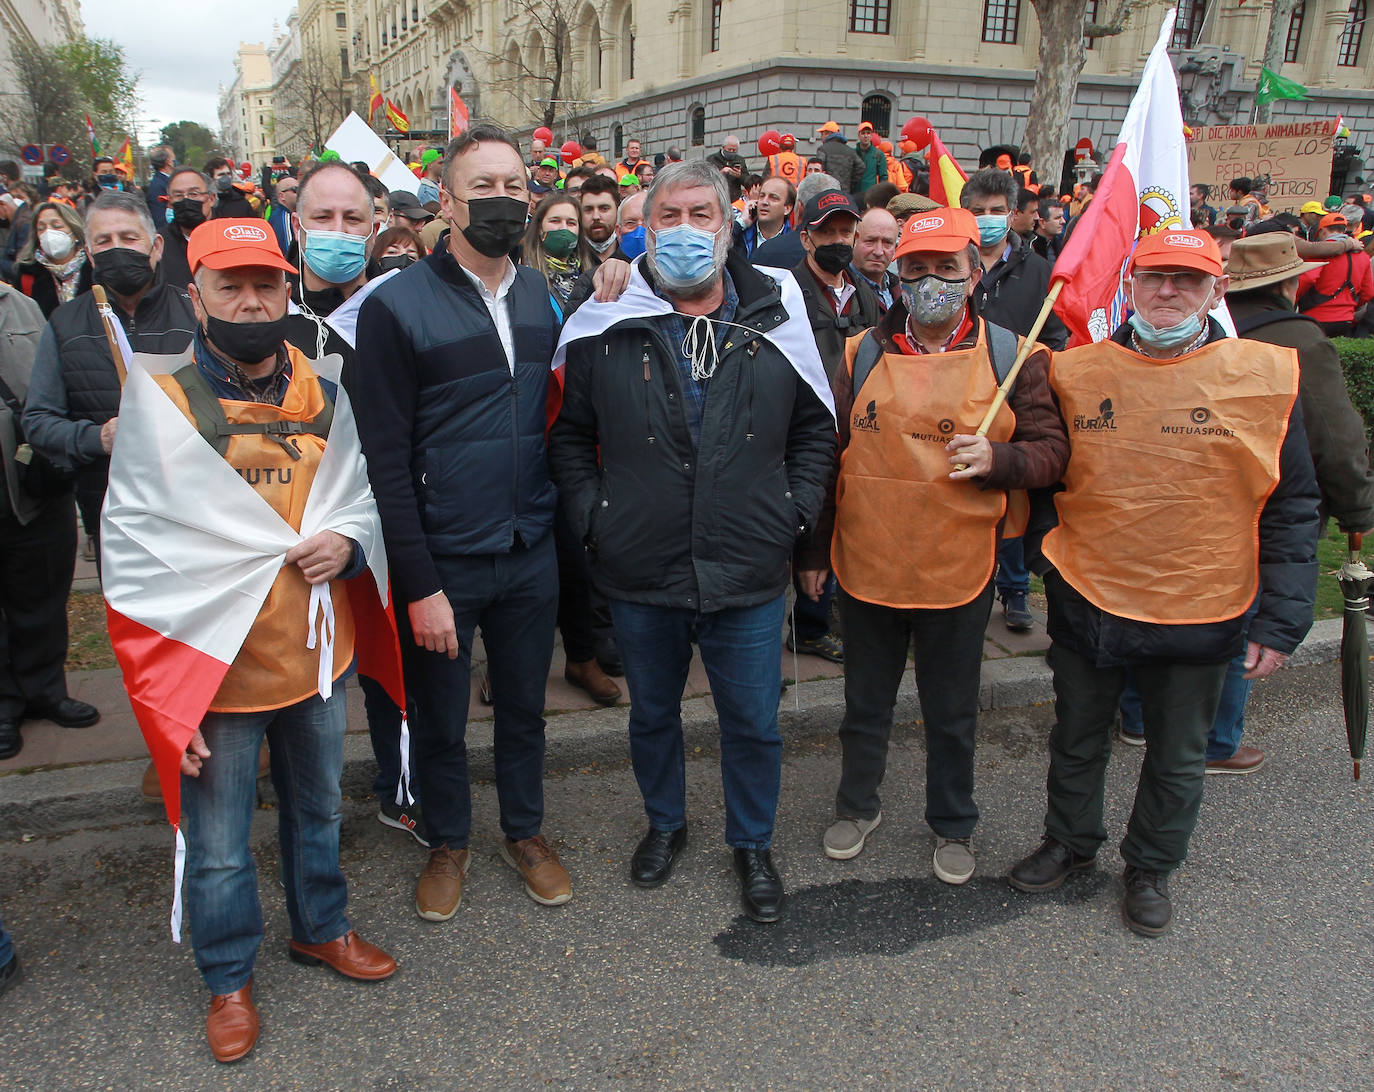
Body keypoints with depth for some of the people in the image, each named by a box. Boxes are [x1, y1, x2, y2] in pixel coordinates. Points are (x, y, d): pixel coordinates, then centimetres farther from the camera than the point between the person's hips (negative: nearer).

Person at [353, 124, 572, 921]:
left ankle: (527, 832, 41)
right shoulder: (398, 307, -12)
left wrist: (559, 514, 1)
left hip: (532, 553, 4)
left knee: (525, 705, 19)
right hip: (443, 559, -4)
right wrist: (420, 585, -15)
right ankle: (449, 842, 38)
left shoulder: (541, 296, 4)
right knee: (440, 718, 15)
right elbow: (388, 458, -13)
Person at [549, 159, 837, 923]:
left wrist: (795, 511, -1)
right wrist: (594, 516, -4)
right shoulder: (606, 329, -3)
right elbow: (570, 436, 6)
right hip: (640, 573, 1)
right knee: (653, 712, 19)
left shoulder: (776, 321, 0)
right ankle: (666, 824, 45)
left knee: (754, 722, 12)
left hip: (749, 574, 0)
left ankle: (754, 844, 36)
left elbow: (816, 429, 8)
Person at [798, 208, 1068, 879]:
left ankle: (953, 825, 38)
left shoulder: (1010, 357, -3)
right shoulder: (861, 354, 1)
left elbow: (1052, 450, 0)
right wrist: (814, 551, 6)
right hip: (866, 566, 1)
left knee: (952, 714, 15)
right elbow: (827, 456, 5)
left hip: (958, 570, -1)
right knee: (865, 703, 19)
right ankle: (858, 804, 42)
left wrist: (998, 458, -22)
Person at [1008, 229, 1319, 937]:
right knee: (1077, 741, 19)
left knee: (1177, 759, 16)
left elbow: (1293, 508, -4)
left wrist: (1282, 618, -7)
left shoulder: (1267, 376, -7)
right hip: (1086, 598, 2)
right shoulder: (1074, 373, -3)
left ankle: (1151, 867, 40)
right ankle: (1070, 843, 43)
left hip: (1199, 612, -1)